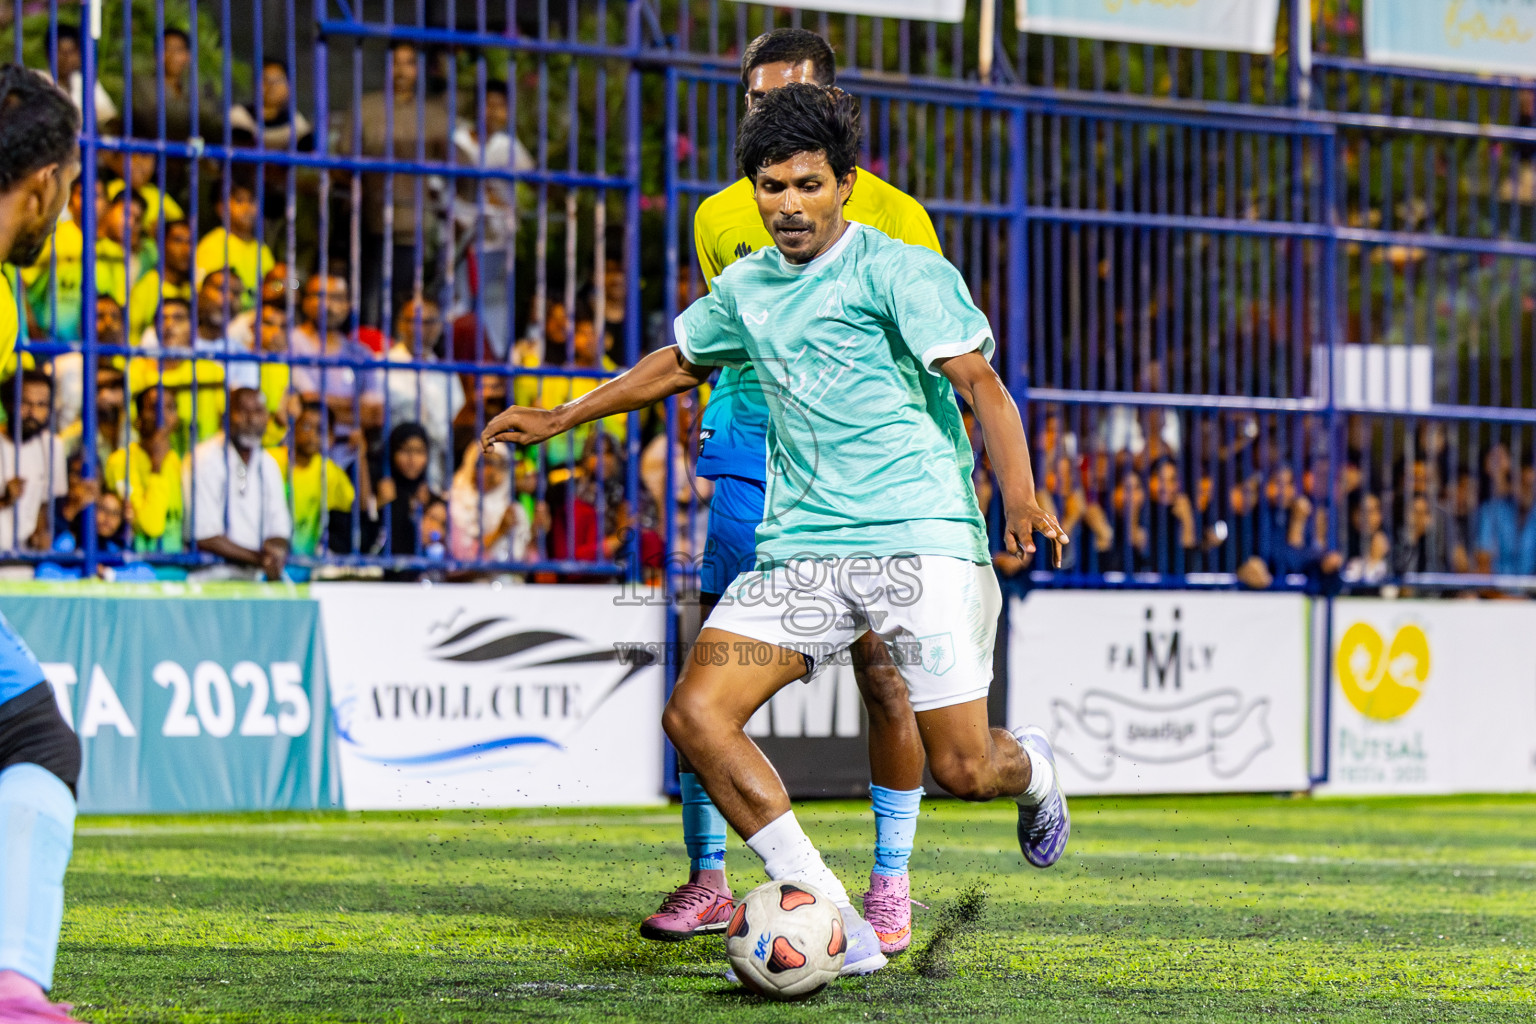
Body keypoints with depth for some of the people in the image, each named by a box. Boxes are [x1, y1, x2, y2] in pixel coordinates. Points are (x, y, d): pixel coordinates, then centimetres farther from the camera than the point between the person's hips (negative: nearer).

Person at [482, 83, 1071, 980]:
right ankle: (837, 925, -13)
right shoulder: (745, 287, 16)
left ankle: (1032, 767, 31)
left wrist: (1022, 498, -29)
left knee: (962, 769, -11)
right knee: (696, 714, -15)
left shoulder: (898, 269, -4)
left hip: (919, 536, -6)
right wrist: (559, 419, 38)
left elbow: (979, 381, -13)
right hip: (801, 550, 6)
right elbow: (679, 362, 34)